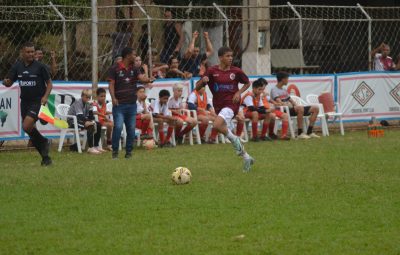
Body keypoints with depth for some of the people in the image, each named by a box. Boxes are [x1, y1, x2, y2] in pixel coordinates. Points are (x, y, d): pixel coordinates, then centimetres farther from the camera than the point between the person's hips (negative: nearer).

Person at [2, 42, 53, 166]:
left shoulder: (40, 66, -8)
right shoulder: (17, 66, 4)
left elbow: (49, 83, -2)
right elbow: (9, 83, 8)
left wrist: (45, 96, -16)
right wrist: (5, 82, -16)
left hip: (38, 101, -6)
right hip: (25, 102, 6)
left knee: (27, 126, -23)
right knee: (30, 129, 7)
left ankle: (44, 142, 2)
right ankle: (45, 157, 18)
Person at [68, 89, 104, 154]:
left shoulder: (87, 103, 7)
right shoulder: (78, 103, -18)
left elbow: (91, 116, 2)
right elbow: (80, 116, -29)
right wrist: (89, 122, -33)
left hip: (80, 120, 9)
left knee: (98, 124, 0)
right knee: (90, 126, -29)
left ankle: (96, 146, 4)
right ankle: (90, 148, -31)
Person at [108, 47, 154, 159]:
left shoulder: (134, 69, 12)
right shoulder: (115, 69, -2)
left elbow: (141, 78, -6)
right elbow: (111, 84, -6)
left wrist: (149, 80, -29)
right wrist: (113, 98, -21)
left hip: (132, 104, 5)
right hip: (119, 104, -5)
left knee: (131, 129, 5)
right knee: (118, 127, -13)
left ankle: (129, 152, 14)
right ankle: (115, 151, -3)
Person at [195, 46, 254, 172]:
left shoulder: (236, 71, -2)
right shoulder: (212, 71, -1)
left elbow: (247, 83, 15)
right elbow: (197, 88, 0)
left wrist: (239, 92, -3)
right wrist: (203, 80, -22)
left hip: (231, 103, -4)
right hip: (219, 104, 4)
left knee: (217, 125, -29)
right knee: (227, 131, 8)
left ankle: (235, 139, -6)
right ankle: (246, 157, 22)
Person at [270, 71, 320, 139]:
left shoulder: (284, 90, 27)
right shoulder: (274, 90, -2)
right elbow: (279, 103, -16)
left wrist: (296, 105, 2)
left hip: (292, 108, 9)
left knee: (315, 108, 1)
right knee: (300, 108, -40)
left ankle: (309, 132, -4)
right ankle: (300, 133, -35)